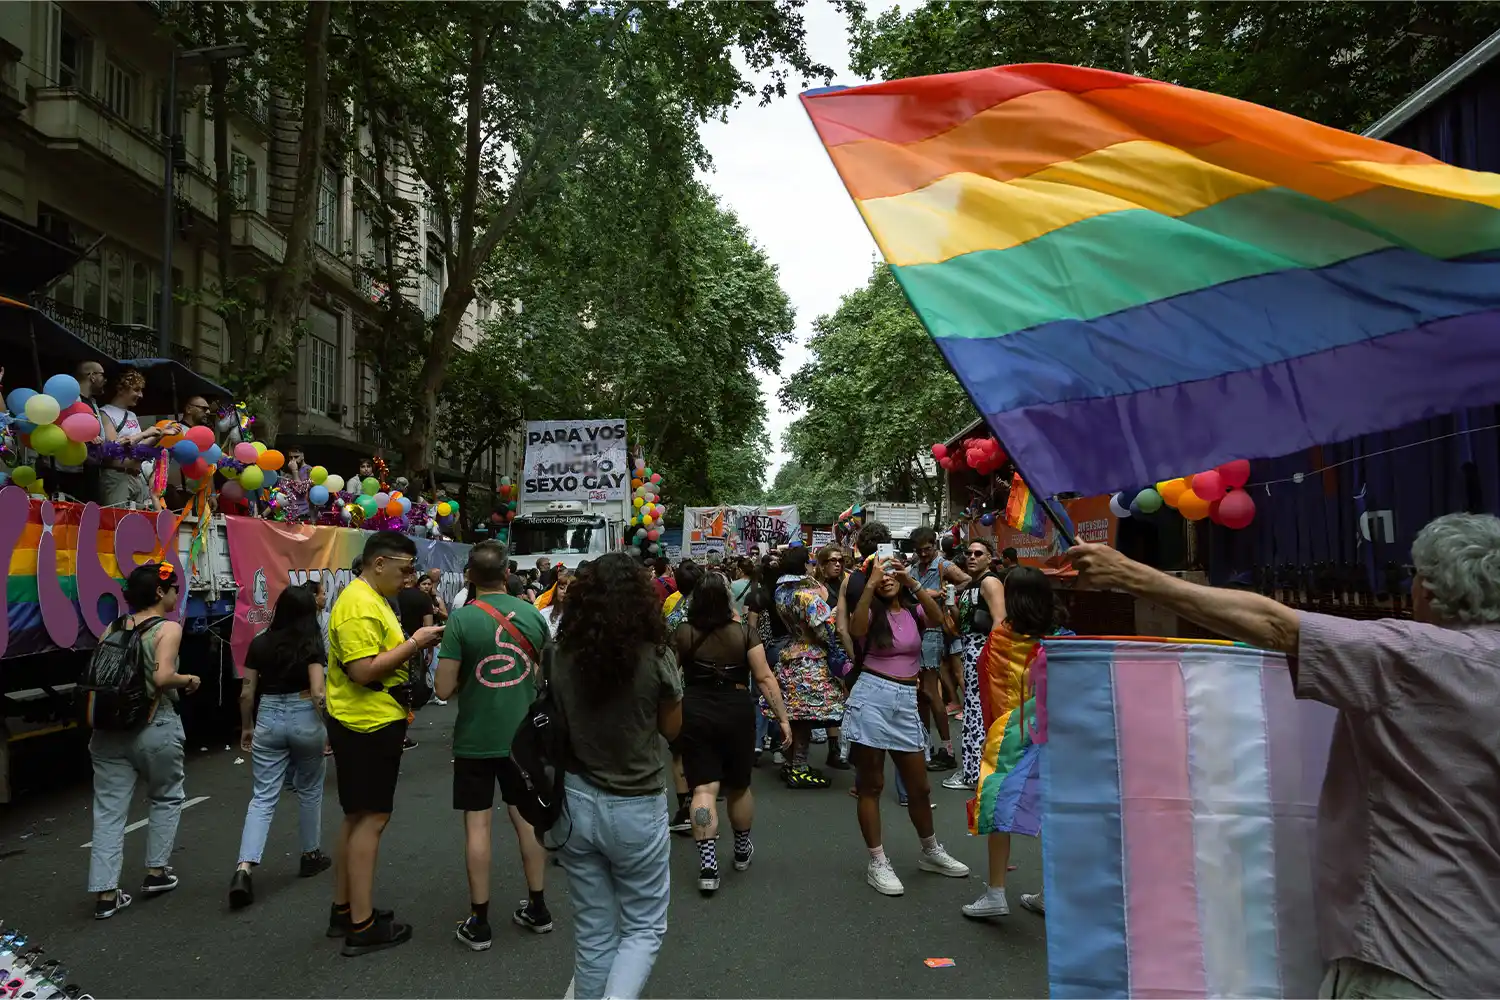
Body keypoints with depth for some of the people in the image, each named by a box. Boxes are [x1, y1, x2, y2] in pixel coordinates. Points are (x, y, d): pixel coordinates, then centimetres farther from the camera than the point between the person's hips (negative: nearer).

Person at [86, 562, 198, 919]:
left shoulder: (113, 628, 8)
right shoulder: (168, 628, -11)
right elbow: (162, 677, -24)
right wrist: (189, 680, -6)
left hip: (110, 727, 5)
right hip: (155, 727, -5)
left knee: (109, 811, 8)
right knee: (165, 798, 18)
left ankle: (105, 894, 9)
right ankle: (156, 872, 25)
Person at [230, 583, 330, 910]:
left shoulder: (259, 643, 2)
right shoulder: (312, 645, -9)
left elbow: (247, 692, 5)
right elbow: (317, 692, -15)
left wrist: (246, 727, 18)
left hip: (268, 718, 3)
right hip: (304, 718, -2)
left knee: (262, 797, 3)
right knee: (309, 790, 16)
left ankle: (244, 869, -12)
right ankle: (311, 855, 29)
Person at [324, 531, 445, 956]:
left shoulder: (373, 599, 13)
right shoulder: (359, 605, -20)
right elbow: (363, 671, -26)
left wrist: (415, 642, 4)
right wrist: (414, 642, -21)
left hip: (374, 721, 11)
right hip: (368, 725, -11)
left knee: (358, 818, 17)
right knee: (371, 818, -3)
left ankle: (344, 911, 28)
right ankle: (362, 926, 6)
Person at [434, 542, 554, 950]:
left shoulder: (461, 618, -14)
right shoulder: (532, 614, -3)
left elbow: (445, 689, -13)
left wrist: (466, 677, 6)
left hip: (476, 738, -3)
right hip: (523, 733, 4)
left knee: (477, 823, 7)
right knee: (527, 817, 15)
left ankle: (479, 921, 15)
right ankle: (537, 908, 26)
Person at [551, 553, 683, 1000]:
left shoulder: (561, 659, -7)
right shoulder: (656, 657, -15)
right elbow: (672, 729, -1)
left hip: (577, 802, 3)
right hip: (636, 808, -3)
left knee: (593, 930, 19)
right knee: (643, 929, 14)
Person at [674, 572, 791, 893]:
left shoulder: (682, 634, -7)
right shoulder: (744, 633, -8)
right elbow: (765, 679, -9)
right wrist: (783, 718, -3)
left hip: (693, 713, 0)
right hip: (736, 713, 1)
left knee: (704, 788, 1)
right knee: (739, 786, 18)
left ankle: (708, 865, -8)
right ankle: (742, 851, 36)